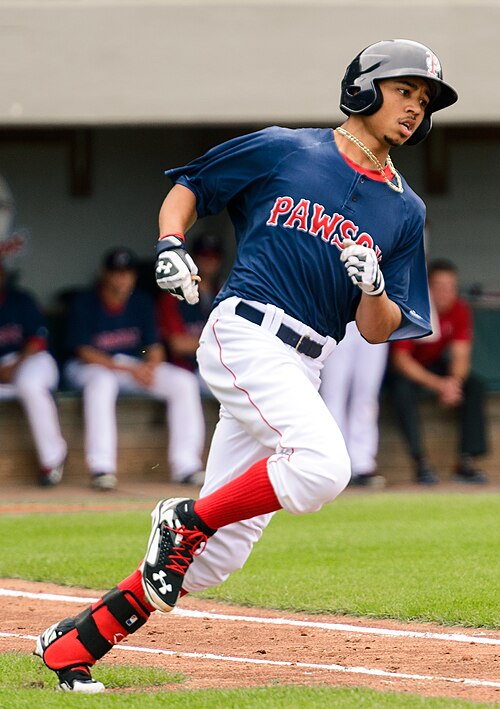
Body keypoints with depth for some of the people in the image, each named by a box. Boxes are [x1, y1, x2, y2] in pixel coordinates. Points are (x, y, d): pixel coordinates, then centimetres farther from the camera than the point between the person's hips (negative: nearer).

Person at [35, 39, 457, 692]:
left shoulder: (405, 211, 16)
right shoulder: (284, 150, 6)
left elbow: (377, 331, 13)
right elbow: (186, 189, 15)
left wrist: (373, 288, -9)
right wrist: (170, 244, -4)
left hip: (304, 370, 5)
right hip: (245, 334, -5)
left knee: (222, 548, 0)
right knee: (323, 465, -30)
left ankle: (76, 641, 9)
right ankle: (185, 519, -9)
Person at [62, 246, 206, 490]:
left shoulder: (142, 303, 4)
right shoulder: (84, 303, -11)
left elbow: (154, 346, 4)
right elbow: (85, 351, -17)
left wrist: (151, 365, -22)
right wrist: (129, 370, -25)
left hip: (136, 365, 5)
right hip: (90, 367, -5)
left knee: (184, 382, -14)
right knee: (102, 381, -40)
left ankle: (185, 465, -17)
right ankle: (101, 467, -43)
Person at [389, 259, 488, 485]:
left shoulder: (459, 310, -12)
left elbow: (461, 356, -14)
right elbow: (401, 359, -28)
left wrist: (454, 380, -38)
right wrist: (437, 384, -40)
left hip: (436, 365, 4)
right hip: (406, 369, -4)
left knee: (474, 385, -19)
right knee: (403, 389, -35)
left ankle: (465, 461, -18)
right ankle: (420, 462, -33)